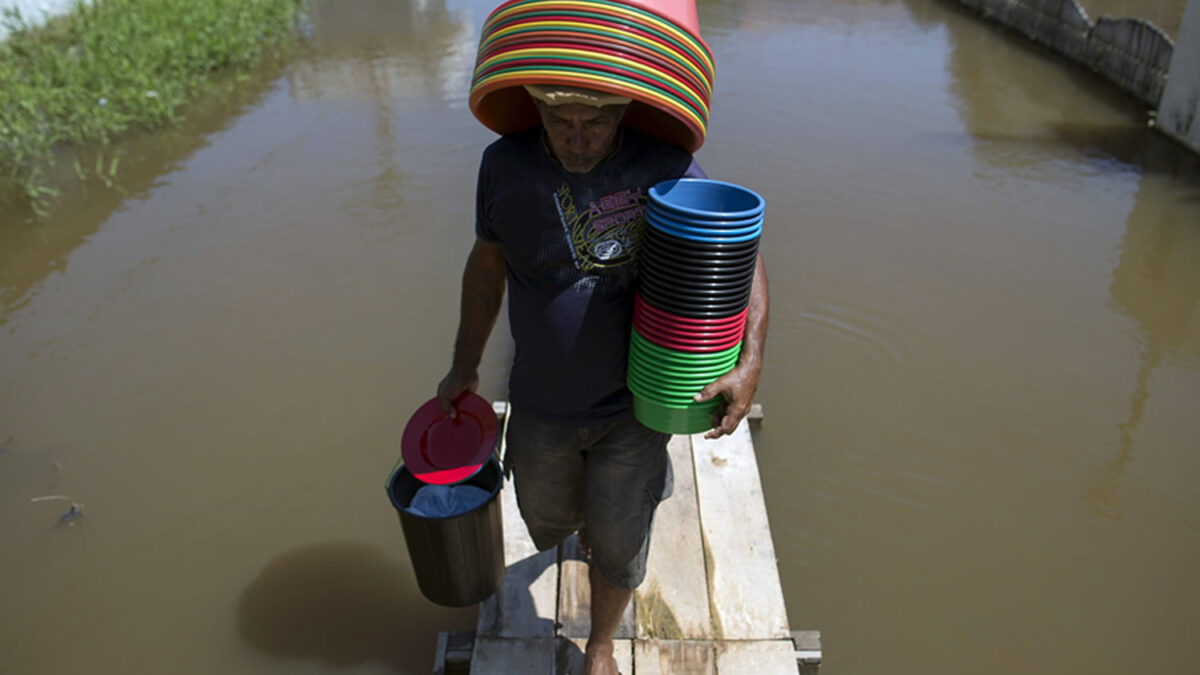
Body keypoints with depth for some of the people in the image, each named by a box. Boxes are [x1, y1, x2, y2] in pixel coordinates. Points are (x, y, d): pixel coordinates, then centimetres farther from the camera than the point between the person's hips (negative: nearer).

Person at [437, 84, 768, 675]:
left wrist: (750, 362, -23)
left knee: (617, 546, 13)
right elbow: (487, 264, 4)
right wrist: (465, 366, 11)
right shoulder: (505, 164, -10)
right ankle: (582, 524, 65)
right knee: (548, 518, 26)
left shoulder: (665, 168, -17)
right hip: (541, 406, 3)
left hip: (633, 406, -2)